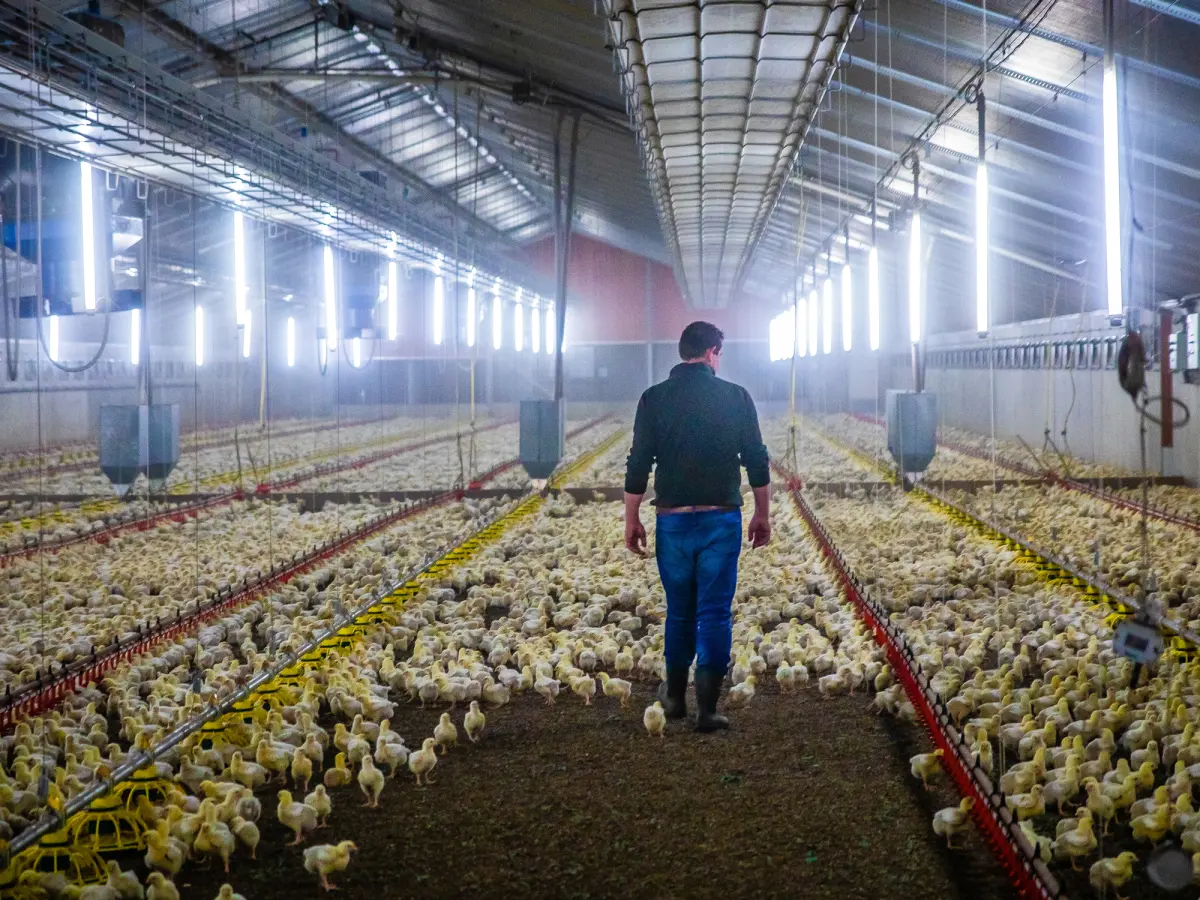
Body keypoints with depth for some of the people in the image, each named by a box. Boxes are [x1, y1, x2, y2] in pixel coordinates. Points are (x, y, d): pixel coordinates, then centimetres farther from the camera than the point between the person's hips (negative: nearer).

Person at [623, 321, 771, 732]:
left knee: (679, 611, 17)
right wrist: (762, 514, 11)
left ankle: (675, 697, 29)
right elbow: (757, 461, 1)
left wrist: (632, 519, 7)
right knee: (715, 613, 2)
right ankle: (707, 709, 0)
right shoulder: (736, 396, -1)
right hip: (721, 518, -1)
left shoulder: (654, 398, 0)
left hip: (673, 520, 2)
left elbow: (638, 466, -1)